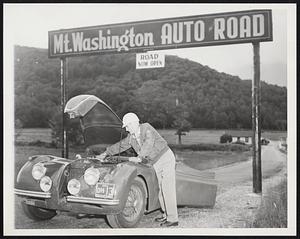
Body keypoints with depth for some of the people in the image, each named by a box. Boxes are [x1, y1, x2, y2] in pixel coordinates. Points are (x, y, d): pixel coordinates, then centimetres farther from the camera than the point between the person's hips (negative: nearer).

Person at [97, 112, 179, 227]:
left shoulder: (147, 128, -17)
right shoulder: (131, 137, 4)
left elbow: (148, 144, -31)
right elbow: (120, 145, 16)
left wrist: (140, 158, -36)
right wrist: (106, 153, 16)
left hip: (166, 158, -8)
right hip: (156, 164, 8)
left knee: (168, 189, -10)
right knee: (161, 189, 11)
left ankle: (173, 219, -8)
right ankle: (166, 214, 23)